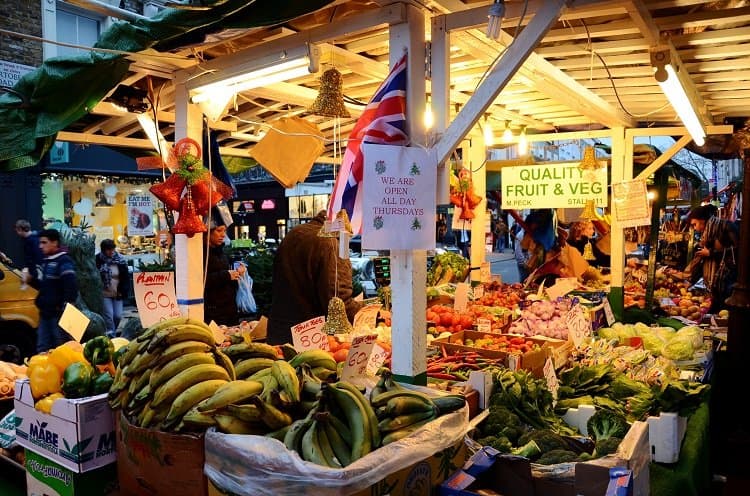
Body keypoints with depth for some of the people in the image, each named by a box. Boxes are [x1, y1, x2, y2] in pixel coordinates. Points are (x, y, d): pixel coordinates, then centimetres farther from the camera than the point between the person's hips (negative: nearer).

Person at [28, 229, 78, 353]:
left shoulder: (64, 261, -12)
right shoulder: (45, 261, 16)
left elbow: (71, 287, -21)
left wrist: (66, 309, -23)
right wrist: (30, 279, 8)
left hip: (59, 313, -9)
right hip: (45, 312, 9)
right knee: (42, 348, 12)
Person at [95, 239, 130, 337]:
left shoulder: (120, 260, -1)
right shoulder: (98, 260, -8)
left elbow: (126, 277, 2)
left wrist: (123, 291, -4)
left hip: (117, 294, 3)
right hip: (104, 293, -3)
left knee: (118, 316, 3)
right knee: (108, 315, -9)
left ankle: (111, 333, 26)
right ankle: (111, 336, -2)